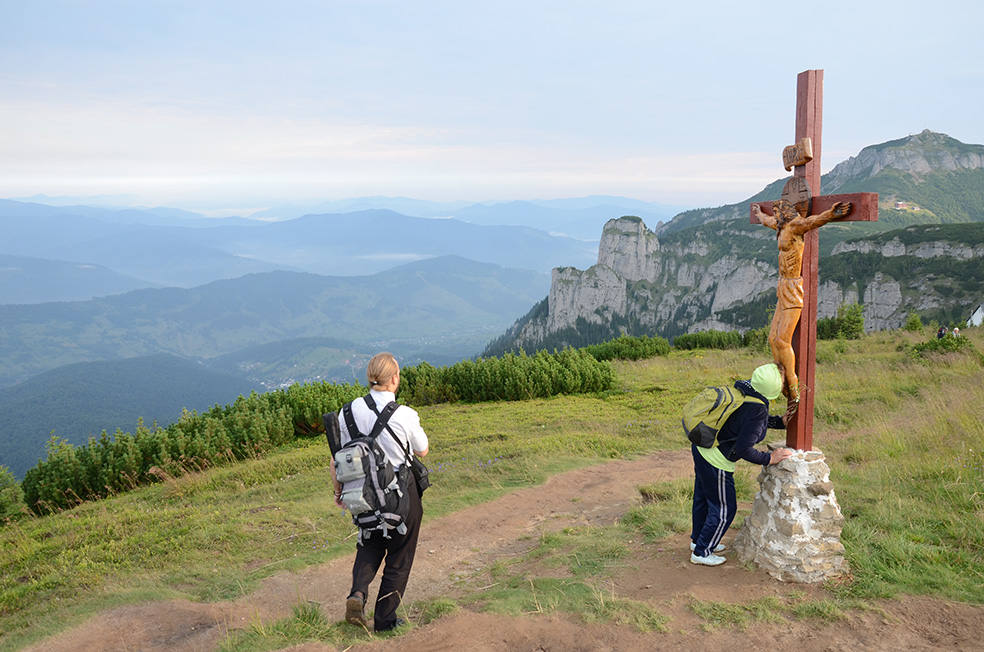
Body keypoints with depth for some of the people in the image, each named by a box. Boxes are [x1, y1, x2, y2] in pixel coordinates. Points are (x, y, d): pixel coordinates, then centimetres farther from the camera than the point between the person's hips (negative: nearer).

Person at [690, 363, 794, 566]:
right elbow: (743, 449, -25)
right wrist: (769, 459, -13)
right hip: (715, 460, -9)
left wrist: (780, 421, 9)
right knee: (723, 508, 10)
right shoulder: (757, 410, -28)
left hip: (702, 447, 9)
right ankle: (701, 552, 25)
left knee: (703, 497, 26)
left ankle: (698, 540, 46)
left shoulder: (745, 389, -3)